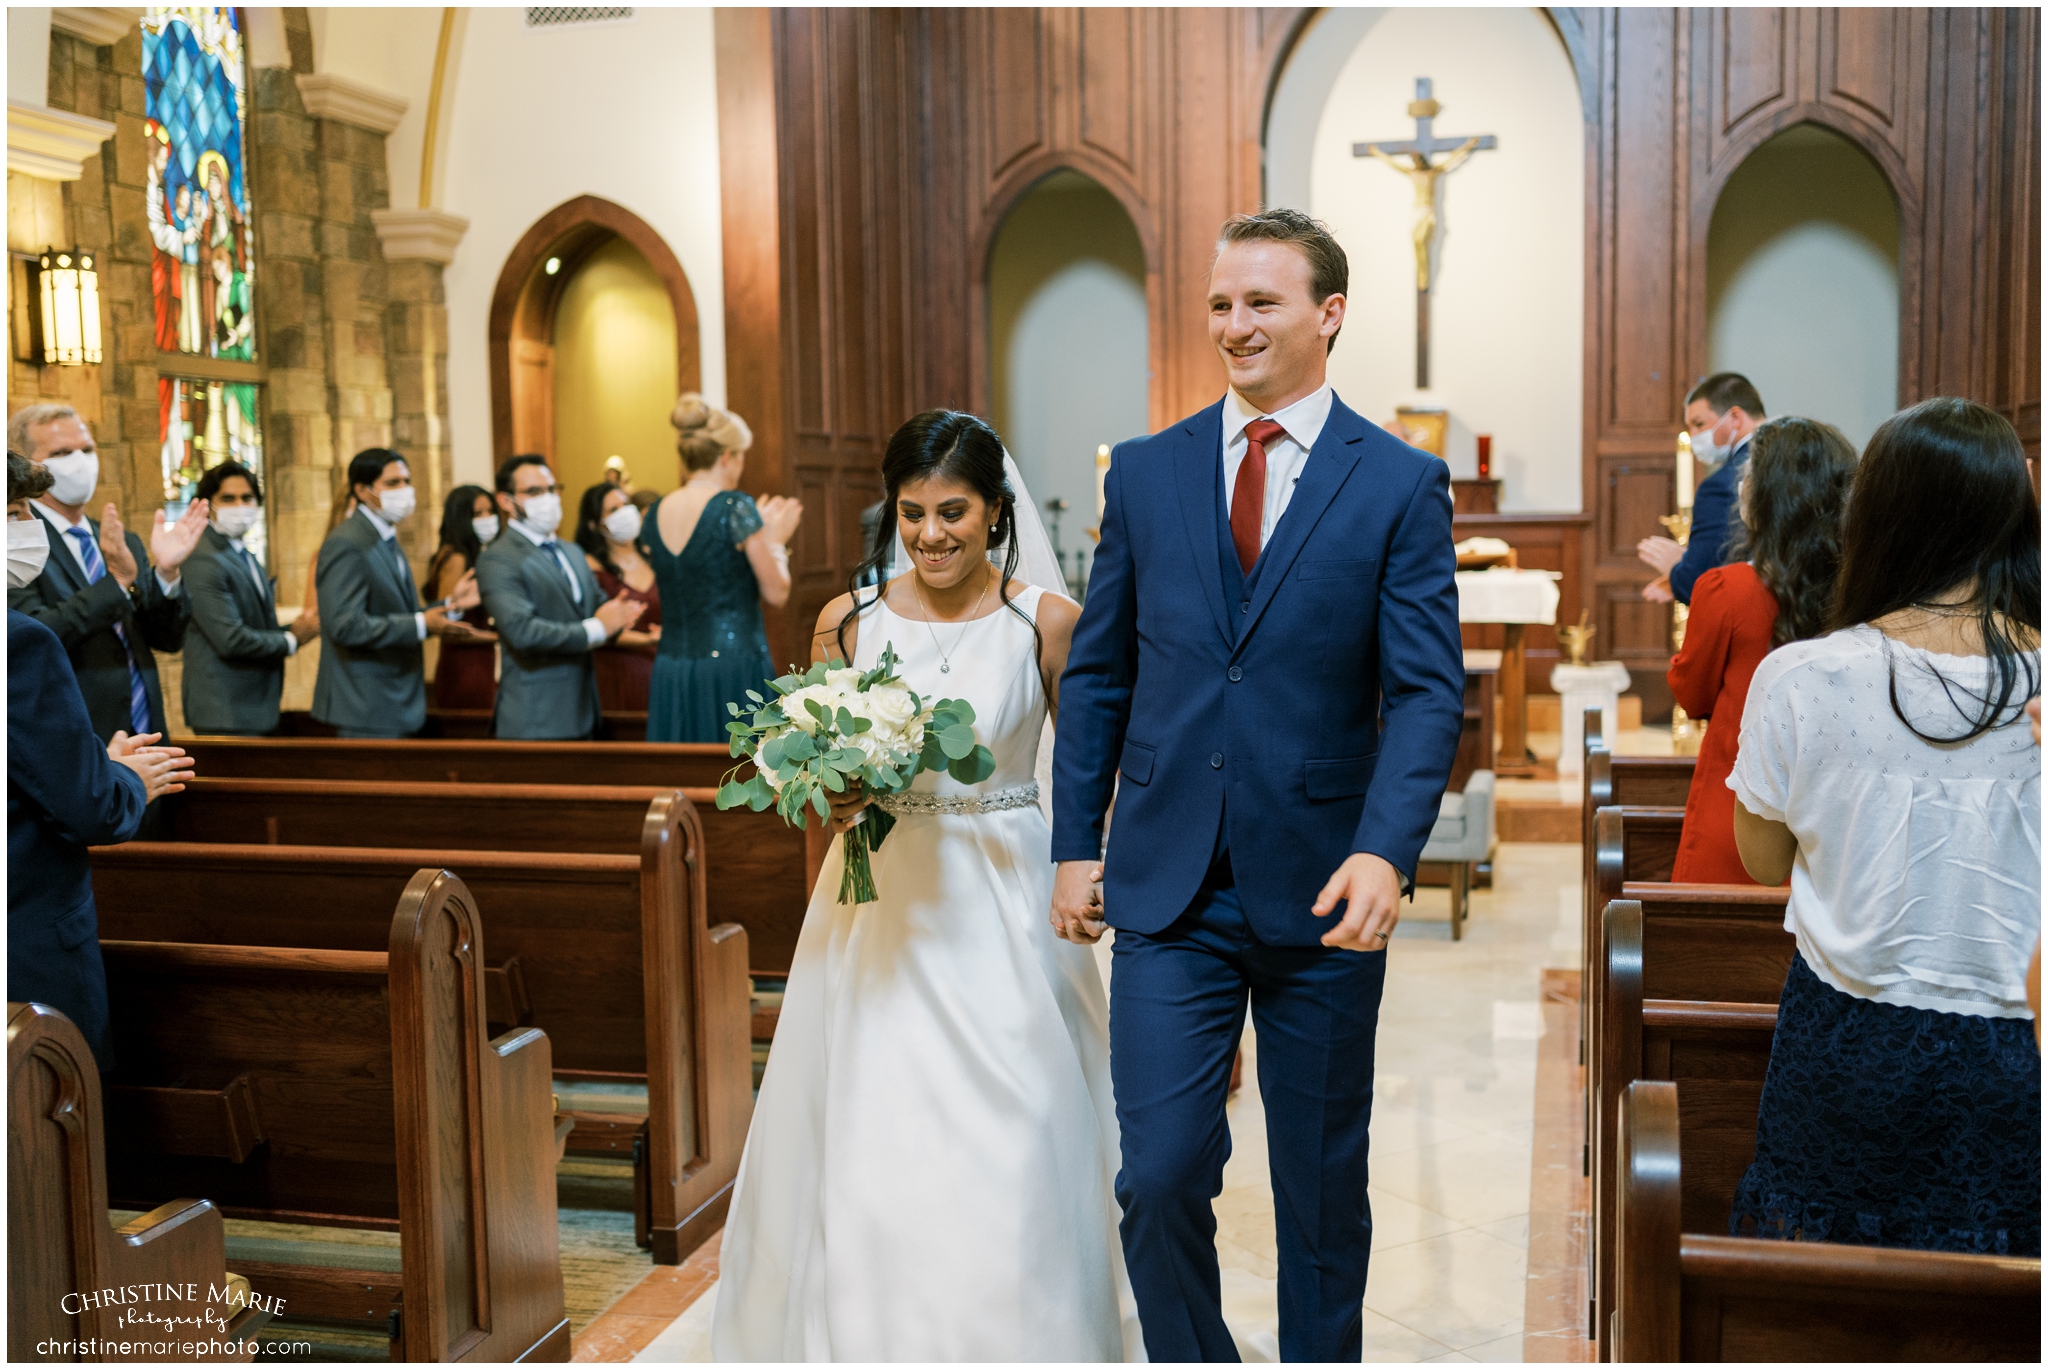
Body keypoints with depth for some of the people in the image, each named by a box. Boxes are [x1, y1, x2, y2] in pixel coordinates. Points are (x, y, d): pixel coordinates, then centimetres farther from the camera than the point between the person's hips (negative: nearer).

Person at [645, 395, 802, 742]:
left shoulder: (656, 514, 8)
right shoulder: (736, 508, -10)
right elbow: (776, 593, -6)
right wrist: (775, 540, 11)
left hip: (671, 672, 6)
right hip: (734, 670, -6)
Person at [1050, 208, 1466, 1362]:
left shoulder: (1402, 484, -3)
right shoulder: (1146, 471, 5)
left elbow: (1428, 691, -8)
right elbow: (1098, 673, 9)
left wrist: (1384, 851, -22)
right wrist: (1076, 842, 5)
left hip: (1321, 890, -1)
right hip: (1168, 886, 2)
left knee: (1324, 1180, 14)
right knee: (1159, 1176, 0)